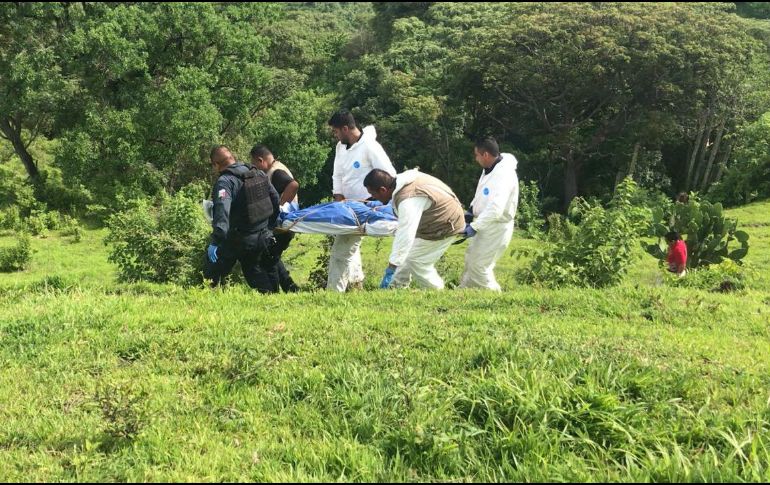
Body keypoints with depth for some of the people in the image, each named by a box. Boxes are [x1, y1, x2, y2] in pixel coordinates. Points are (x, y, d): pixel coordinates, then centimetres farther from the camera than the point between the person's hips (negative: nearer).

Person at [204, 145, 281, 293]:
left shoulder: (225, 182, -19)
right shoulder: (259, 174, 4)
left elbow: (222, 213, -33)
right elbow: (275, 199, 12)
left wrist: (215, 242, -37)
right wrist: (269, 225, 24)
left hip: (239, 241, -7)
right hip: (263, 236, 7)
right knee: (253, 270, 25)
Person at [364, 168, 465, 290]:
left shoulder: (408, 200, -36)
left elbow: (405, 235, -41)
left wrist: (392, 267, -42)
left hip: (446, 226, -10)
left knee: (416, 261, -9)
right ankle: (396, 287, 19)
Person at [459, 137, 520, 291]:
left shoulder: (504, 174, -27)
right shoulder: (489, 169, 5)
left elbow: (496, 209, -34)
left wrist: (475, 227, -31)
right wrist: (472, 209, 5)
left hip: (496, 227, -10)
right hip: (484, 224, 10)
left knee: (479, 265, -5)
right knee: (471, 260, 18)